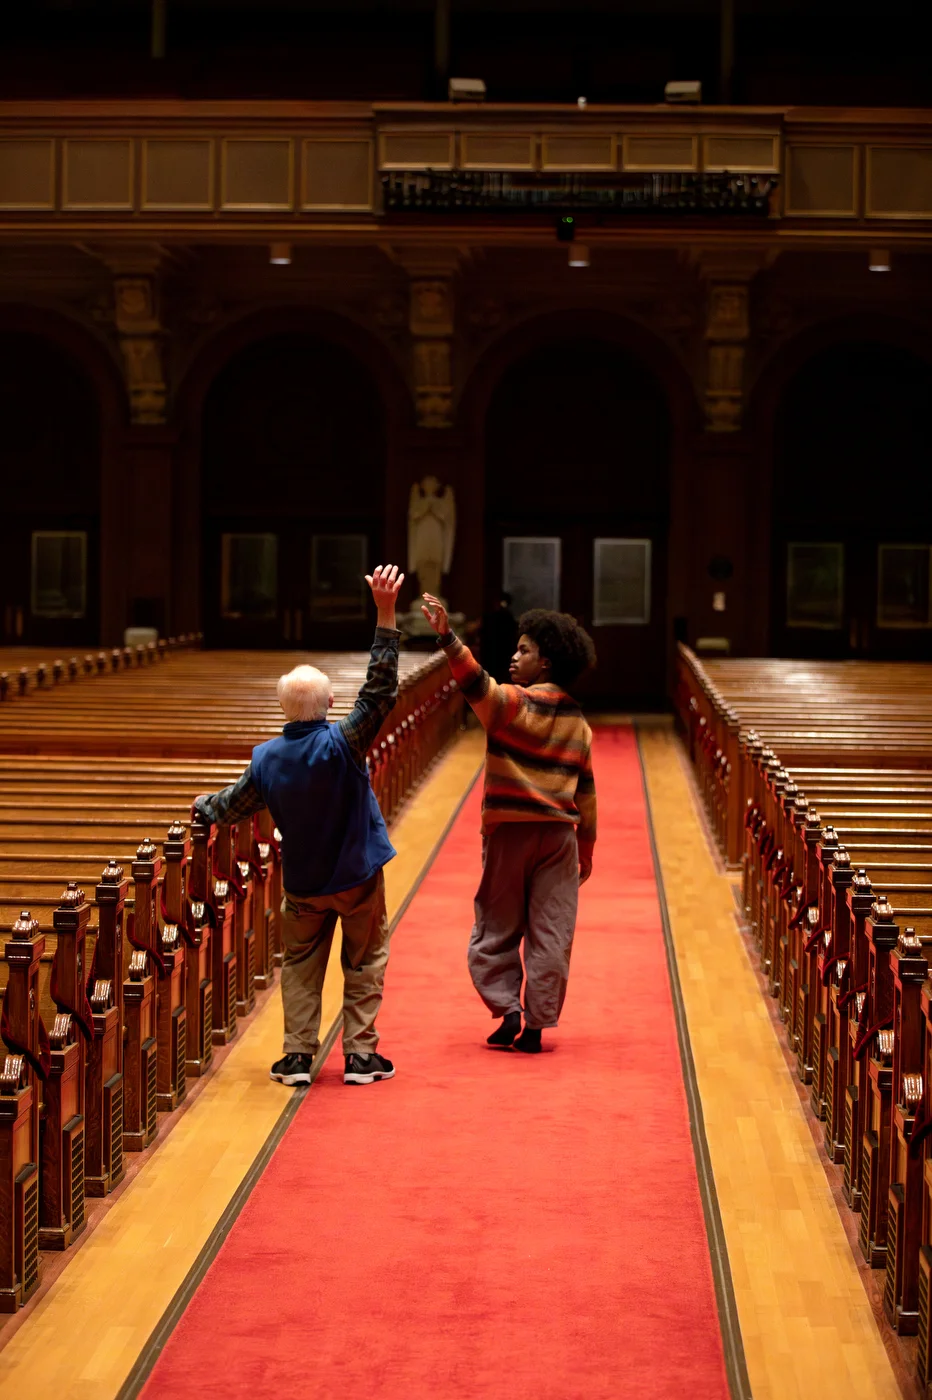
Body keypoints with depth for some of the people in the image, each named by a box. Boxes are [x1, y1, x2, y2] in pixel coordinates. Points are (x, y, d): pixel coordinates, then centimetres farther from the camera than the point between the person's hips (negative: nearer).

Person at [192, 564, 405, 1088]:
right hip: (358, 877, -3)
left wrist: (204, 807, 29)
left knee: (300, 966, 15)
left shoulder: (266, 759, -10)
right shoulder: (342, 745, -22)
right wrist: (386, 614, -30)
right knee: (365, 962, 11)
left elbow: (234, 806, 5)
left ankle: (298, 1055, 13)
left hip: (303, 885, 3)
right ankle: (360, 1054, 11)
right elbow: (380, 690, -27)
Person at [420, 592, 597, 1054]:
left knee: (496, 930, 9)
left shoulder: (513, 703, -9)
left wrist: (448, 638, -38)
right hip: (559, 834, 4)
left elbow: (476, 683, -29)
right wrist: (586, 852, 19)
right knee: (550, 935, 5)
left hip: (509, 830, -4)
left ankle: (509, 1012, 2)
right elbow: (585, 792, 12)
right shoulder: (577, 722, 10)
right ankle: (535, 1026, 6)